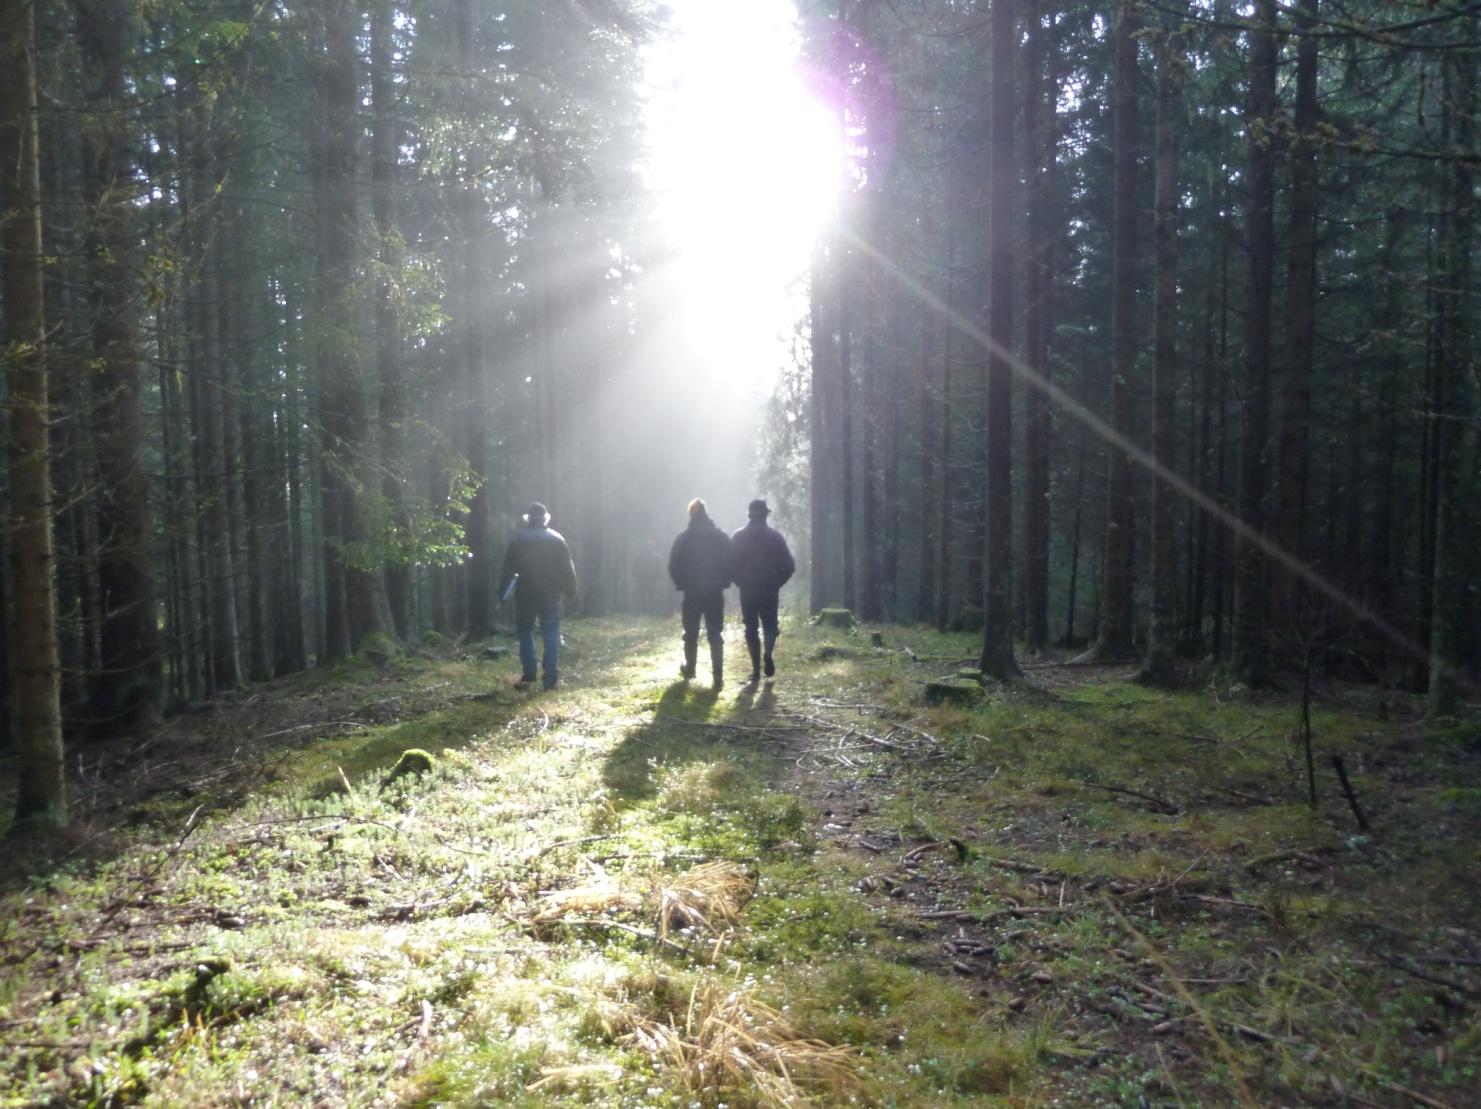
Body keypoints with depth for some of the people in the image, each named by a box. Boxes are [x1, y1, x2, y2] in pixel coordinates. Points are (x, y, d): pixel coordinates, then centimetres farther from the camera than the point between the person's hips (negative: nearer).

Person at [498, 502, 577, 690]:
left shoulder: (519, 538, -1)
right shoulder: (557, 539, 3)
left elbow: (508, 567, 0)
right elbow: (567, 568, 3)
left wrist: (502, 591, 7)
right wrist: (570, 590, 11)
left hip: (526, 594, -1)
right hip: (551, 595, 1)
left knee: (525, 633, 11)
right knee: (551, 635, 5)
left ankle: (528, 675, 5)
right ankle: (550, 678, 1)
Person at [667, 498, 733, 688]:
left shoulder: (684, 538, -2)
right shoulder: (721, 537, 0)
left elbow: (673, 565, -3)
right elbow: (730, 563, -1)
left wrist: (681, 584, 9)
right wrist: (723, 583, 9)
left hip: (692, 592, 0)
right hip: (715, 592, 0)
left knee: (691, 633, 16)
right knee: (715, 634, 0)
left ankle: (689, 668, 28)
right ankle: (718, 675, -9)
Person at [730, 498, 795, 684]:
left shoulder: (739, 537, -2)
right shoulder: (775, 536, -1)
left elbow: (732, 563, -5)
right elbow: (789, 564, -3)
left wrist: (740, 581, 9)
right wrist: (778, 582, 8)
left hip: (747, 589, 0)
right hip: (770, 589, 1)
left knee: (751, 629, 6)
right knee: (770, 625, 16)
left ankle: (756, 671, 3)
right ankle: (768, 655, -10)